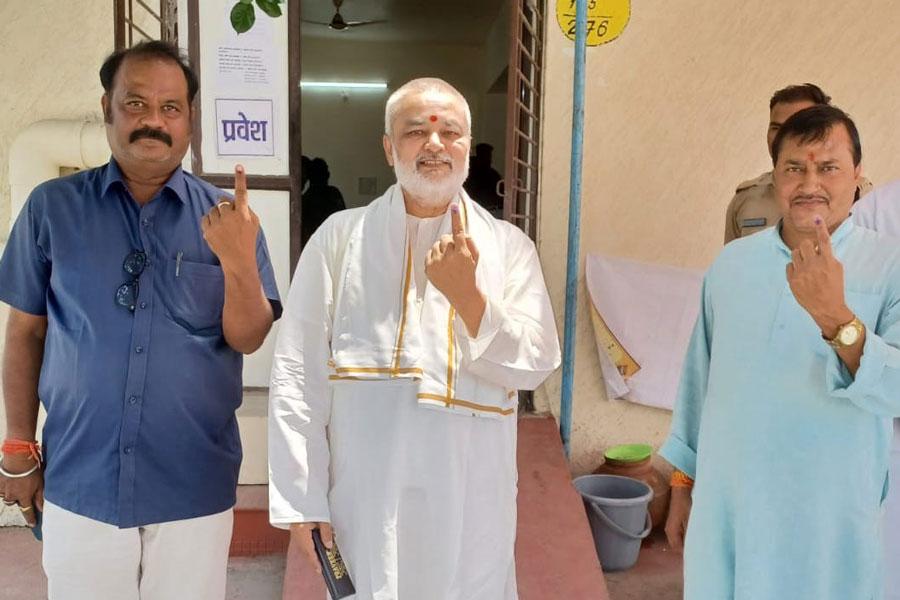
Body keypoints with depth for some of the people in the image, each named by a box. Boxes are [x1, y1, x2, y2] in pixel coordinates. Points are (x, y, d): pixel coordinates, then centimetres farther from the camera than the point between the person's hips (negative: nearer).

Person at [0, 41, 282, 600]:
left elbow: (247, 338, -6)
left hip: (194, 489, 0)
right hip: (78, 483, 0)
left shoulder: (225, 216, -3)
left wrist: (238, 259, -23)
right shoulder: (52, 207, -3)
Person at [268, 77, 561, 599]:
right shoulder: (340, 238, -2)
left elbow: (535, 366, -4)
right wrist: (300, 499, -5)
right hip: (363, 497, 0)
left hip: (471, 501, 1)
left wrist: (466, 294, -17)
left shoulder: (508, 246, 1)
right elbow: (298, 377, -3)